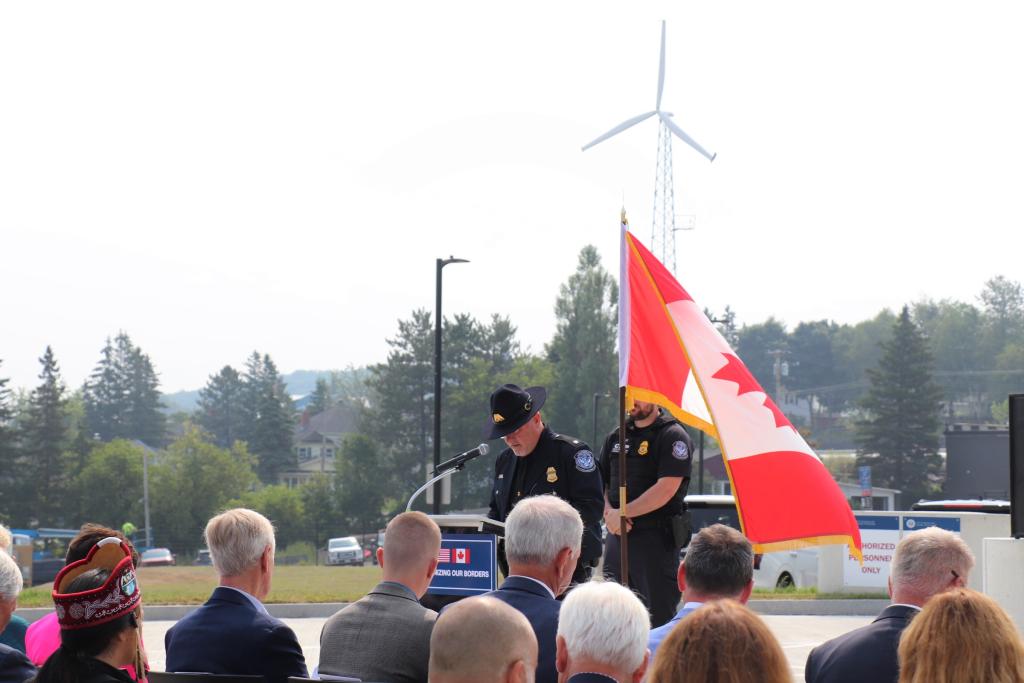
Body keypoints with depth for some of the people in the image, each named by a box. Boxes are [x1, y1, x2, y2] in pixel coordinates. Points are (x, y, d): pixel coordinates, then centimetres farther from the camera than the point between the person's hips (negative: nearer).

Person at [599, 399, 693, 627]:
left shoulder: (673, 436, -5)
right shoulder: (615, 437, 16)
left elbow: (666, 489, -15)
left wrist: (623, 513, -13)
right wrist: (609, 513, -5)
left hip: (656, 538, -7)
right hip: (617, 535, 7)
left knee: (659, 617, -6)